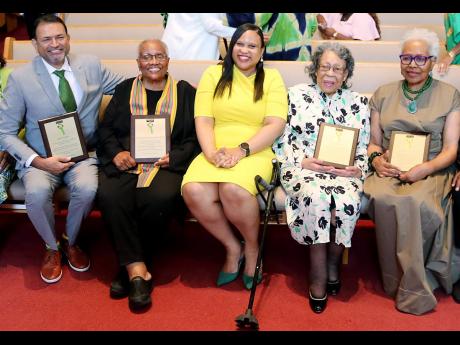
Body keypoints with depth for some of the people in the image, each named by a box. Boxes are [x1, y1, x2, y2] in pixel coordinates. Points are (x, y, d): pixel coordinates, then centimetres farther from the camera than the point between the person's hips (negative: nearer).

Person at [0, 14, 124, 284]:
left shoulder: (91, 65, 3)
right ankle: (52, 246, 0)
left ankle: (70, 242, 2)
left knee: (87, 188, -31)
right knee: (37, 193, -32)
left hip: (83, 154, 2)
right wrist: (38, 161, -17)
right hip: (40, 158, -1)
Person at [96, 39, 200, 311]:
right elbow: (106, 128, 14)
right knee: (109, 195, -30)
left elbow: (195, 137, 7)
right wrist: (116, 153, -6)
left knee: (161, 198, -34)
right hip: (126, 161, 2)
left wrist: (172, 157, -10)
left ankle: (129, 261, -11)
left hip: (168, 162, -2)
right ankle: (138, 271, -25)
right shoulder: (125, 90, 20)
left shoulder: (185, 92, 14)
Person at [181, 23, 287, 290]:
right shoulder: (214, 74, 14)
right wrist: (212, 153, -15)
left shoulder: (271, 78, 10)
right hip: (217, 152, 2)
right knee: (194, 191, -29)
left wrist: (241, 150, -17)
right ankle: (233, 247, -3)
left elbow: (276, 124, -2)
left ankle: (252, 248, -3)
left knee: (233, 190, -35)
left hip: (255, 153, -2)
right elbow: (203, 120, 4)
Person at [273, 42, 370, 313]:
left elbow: (364, 147, 15)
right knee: (317, 197, -36)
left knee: (348, 200, -33)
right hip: (303, 168, -1)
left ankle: (333, 264, -8)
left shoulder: (358, 103, 17)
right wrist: (303, 162, -10)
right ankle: (319, 275, -22)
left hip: (344, 171, 2)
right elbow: (282, 139, 6)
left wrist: (358, 168, -6)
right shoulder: (297, 95, 11)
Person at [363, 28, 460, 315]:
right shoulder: (383, 94, 16)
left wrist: (426, 168, -16)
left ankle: (412, 289, -19)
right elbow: (373, 142, 16)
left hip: (431, 171, -2)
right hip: (389, 170, 2)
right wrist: (376, 159, -7)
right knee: (383, 198, -34)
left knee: (417, 202, -36)